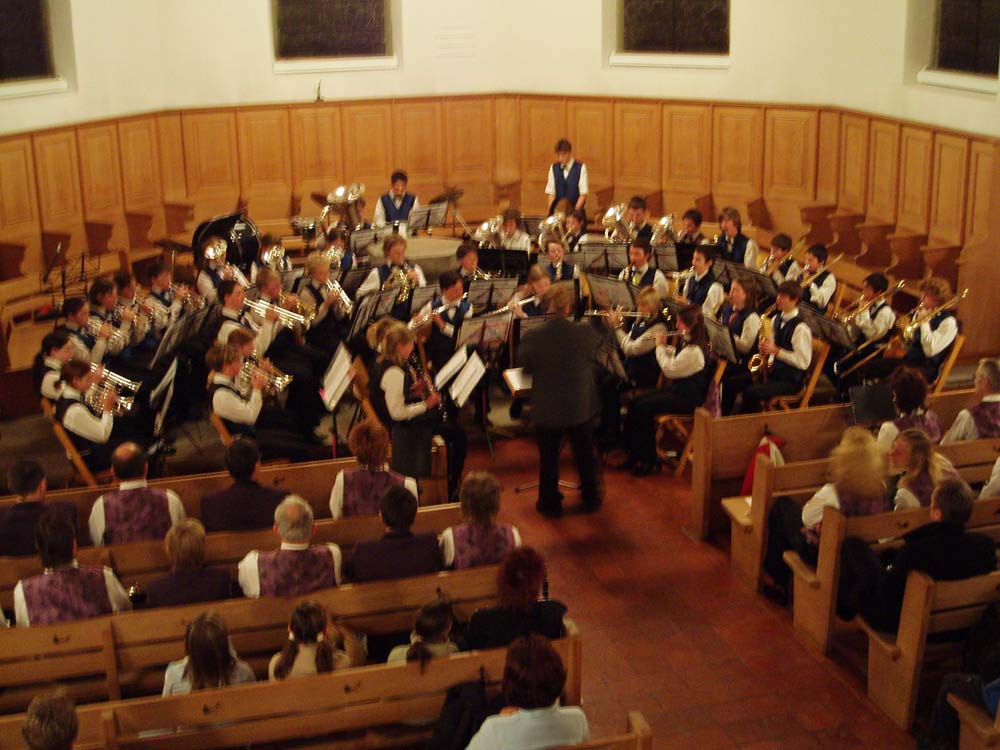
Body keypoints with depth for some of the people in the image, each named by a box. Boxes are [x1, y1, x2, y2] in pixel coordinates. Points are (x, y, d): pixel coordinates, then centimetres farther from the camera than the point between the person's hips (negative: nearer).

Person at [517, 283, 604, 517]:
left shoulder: (532, 337, -20)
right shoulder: (586, 333, -20)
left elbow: (524, 366, -3)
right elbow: (597, 356, 2)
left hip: (546, 410, -1)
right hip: (581, 407, 1)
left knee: (548, 457, 17)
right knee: (585, 454, 22)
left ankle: (550, 503, 29)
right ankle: (591, 498, 37)